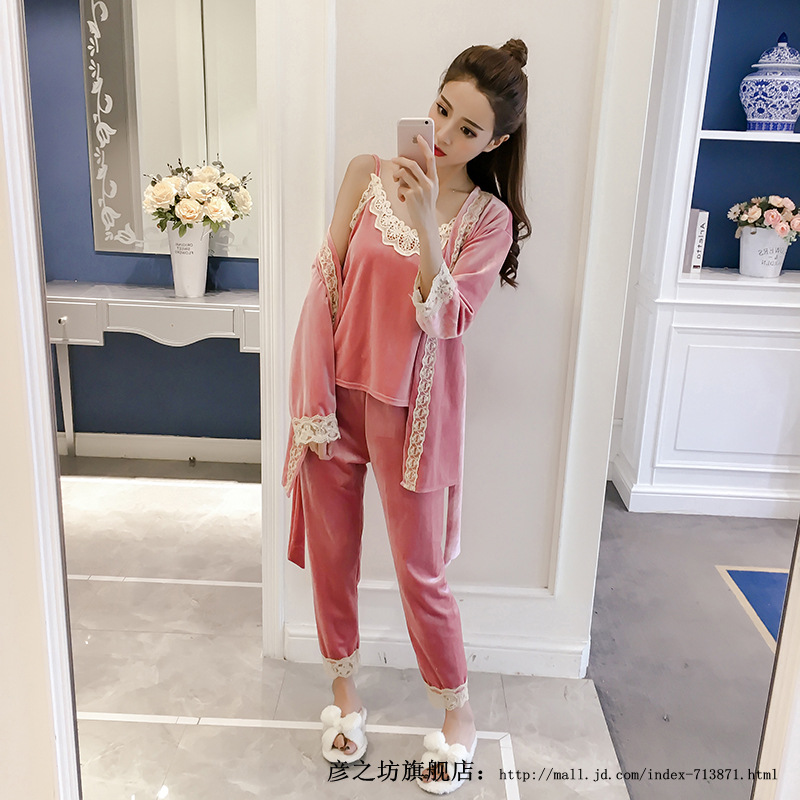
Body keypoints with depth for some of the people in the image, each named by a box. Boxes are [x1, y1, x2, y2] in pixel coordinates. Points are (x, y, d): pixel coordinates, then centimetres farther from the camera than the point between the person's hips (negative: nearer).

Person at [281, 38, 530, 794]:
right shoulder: (368, 174, -1)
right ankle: (344, 688, 39)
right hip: (336, 392, 3)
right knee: (331, 552, 14)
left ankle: (457, 710, 32)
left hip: (410, 406, -2)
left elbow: (443, 319, -17)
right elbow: (325, 286, -2)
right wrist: (315, 402, -6)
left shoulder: (489, 218, -5)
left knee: (421, 570, 6)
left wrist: (425, 222, -30)